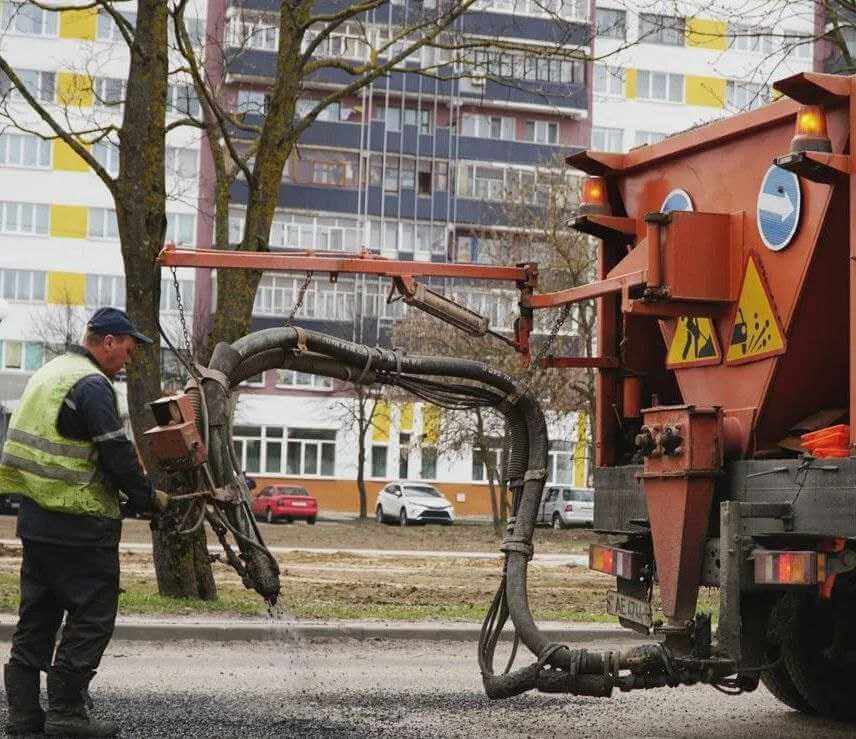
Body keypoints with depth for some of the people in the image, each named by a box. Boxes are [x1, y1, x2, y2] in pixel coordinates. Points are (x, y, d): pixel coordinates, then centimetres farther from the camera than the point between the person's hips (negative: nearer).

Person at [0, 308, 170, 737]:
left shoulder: (48, 374, 16)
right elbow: (118, 454, -17)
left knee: (37, 616, 13)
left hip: (35, 518, 10)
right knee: (92, 617, -1)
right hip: (79, 525, -10)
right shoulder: (91, 385, -15)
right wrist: (148, 498, -2)